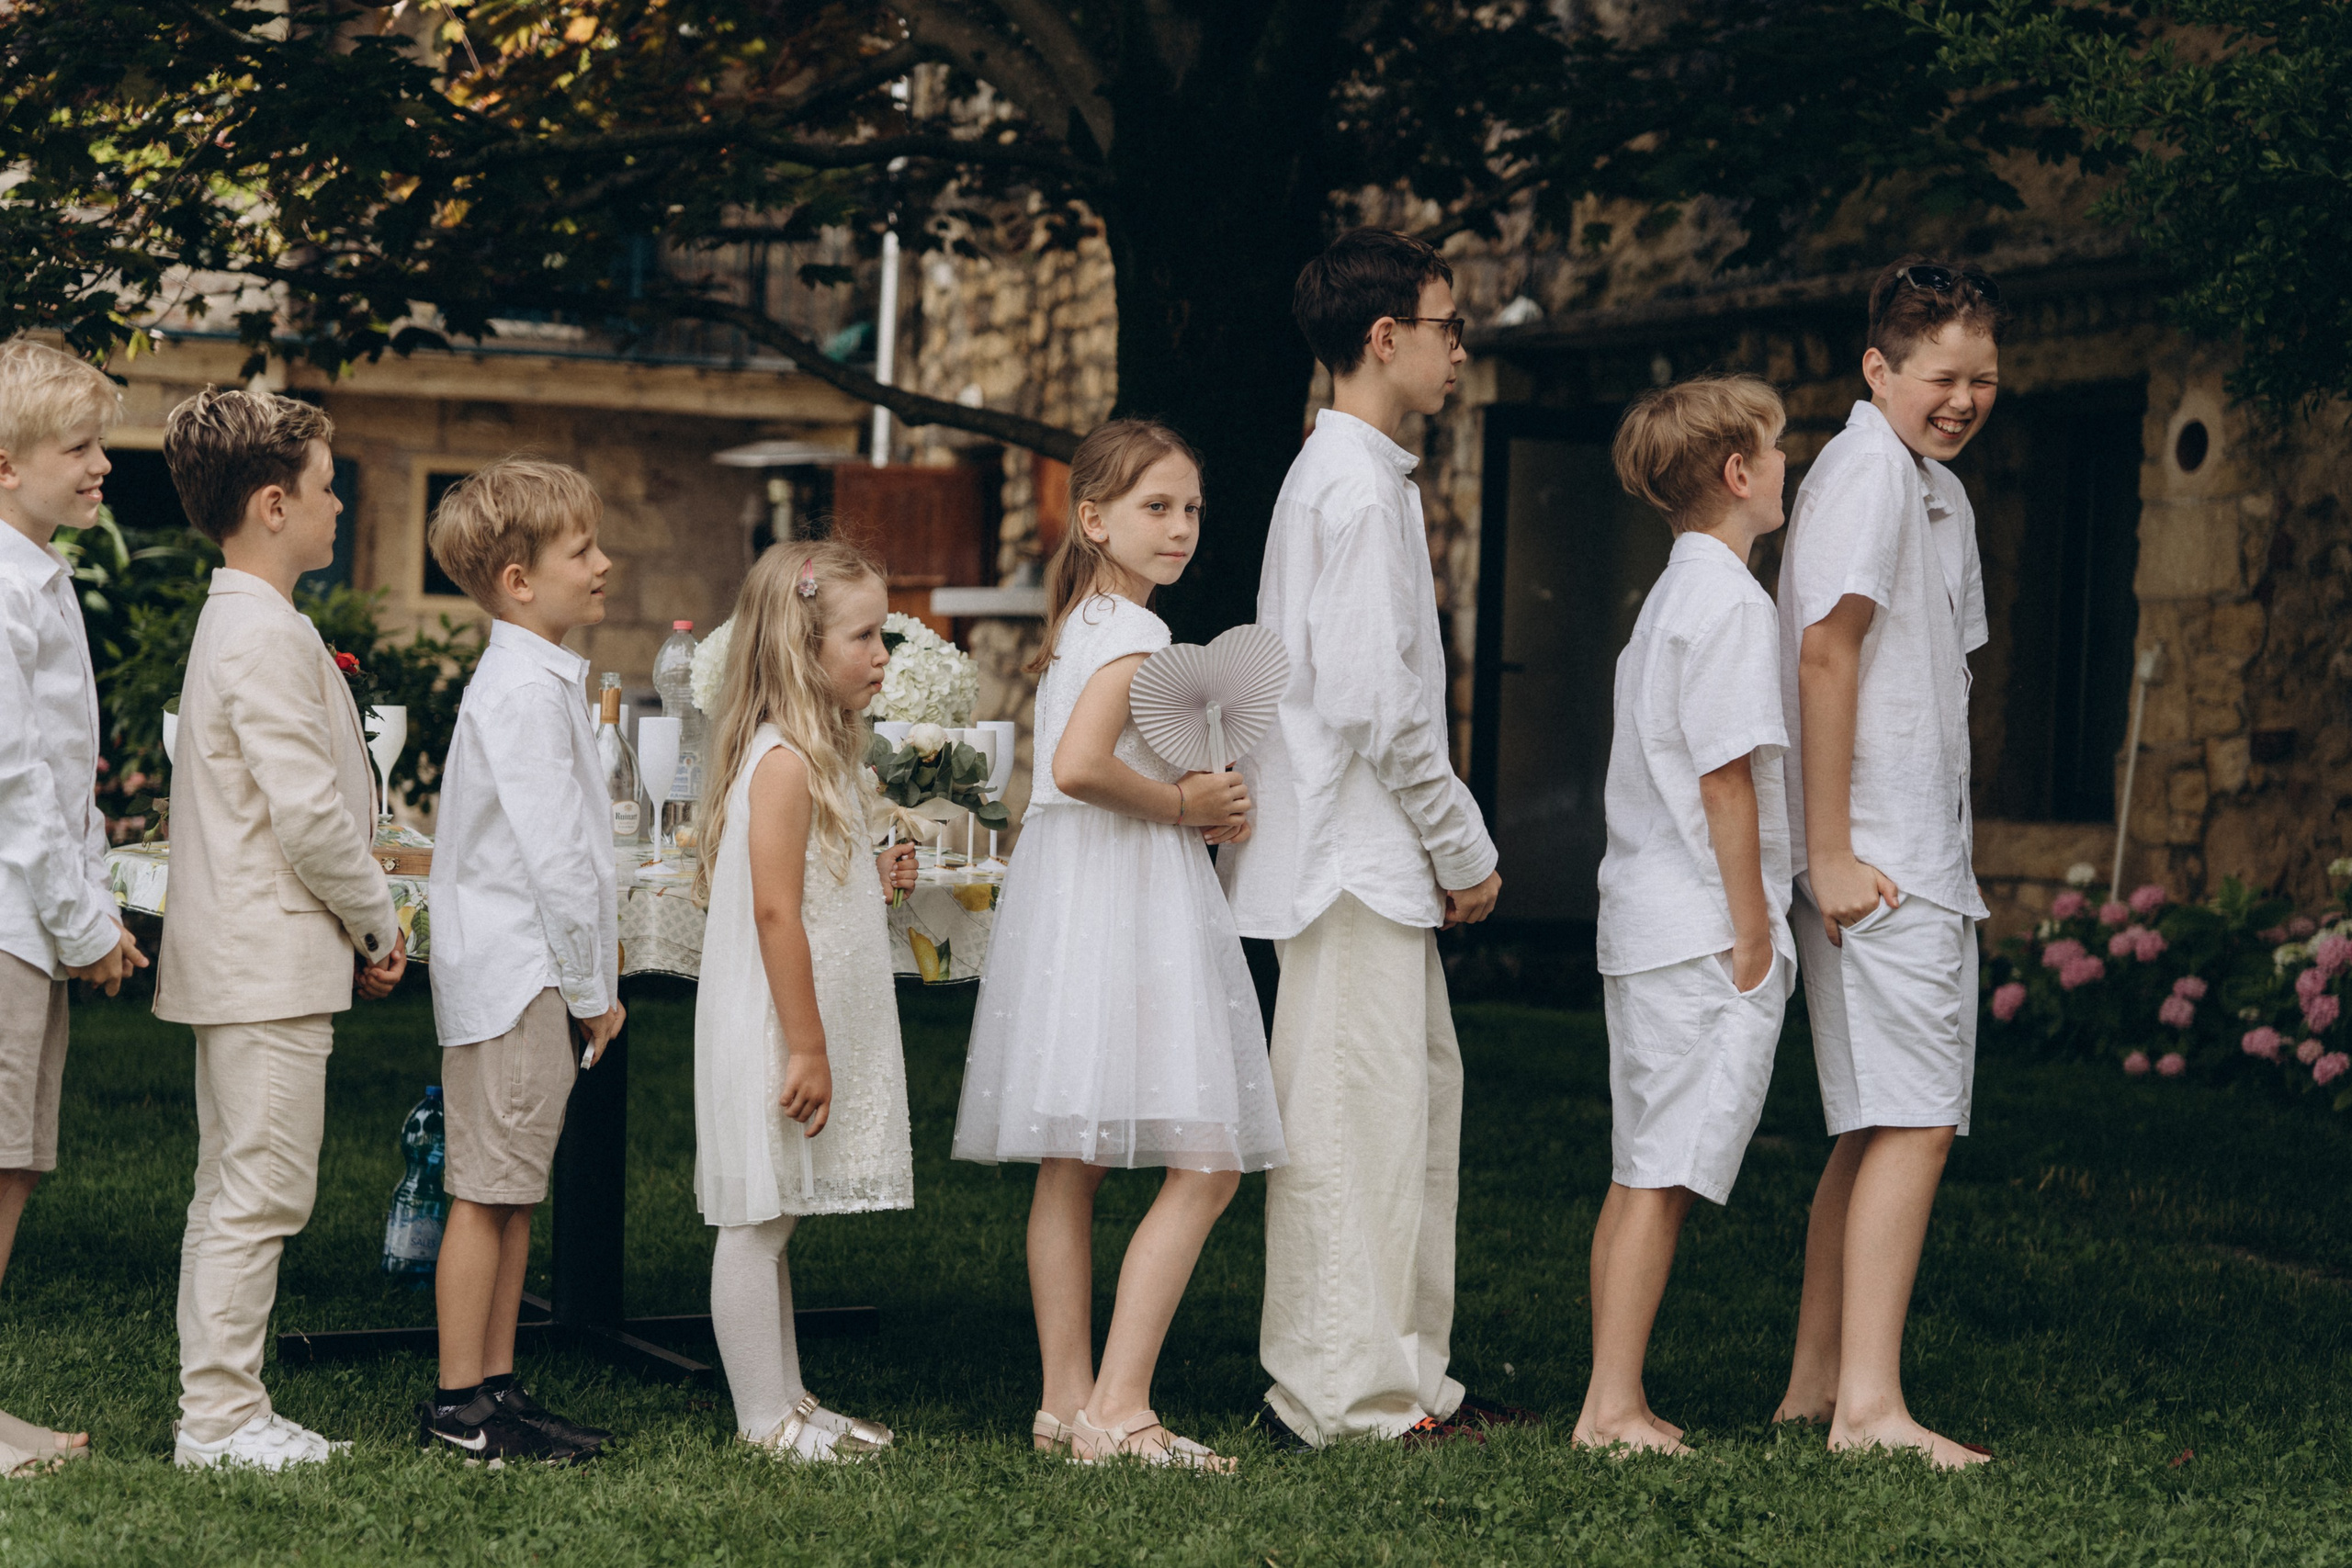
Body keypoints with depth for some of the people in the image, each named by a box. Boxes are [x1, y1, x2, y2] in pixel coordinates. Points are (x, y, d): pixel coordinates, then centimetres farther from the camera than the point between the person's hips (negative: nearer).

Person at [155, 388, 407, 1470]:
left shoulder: (238, 622, 16)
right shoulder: (265, 635, -17)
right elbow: (309, 813, -21)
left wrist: (358, 925, 16)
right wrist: (377, 922, -7)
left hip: (240, 959, 11)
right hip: (274, 957, -11)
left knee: (232, 1190, 13)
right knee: (259, 1190, -6)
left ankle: (220, 1411, 18)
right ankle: (218, 1415, -2)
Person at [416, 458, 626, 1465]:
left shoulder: (538, 679, 16)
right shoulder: (526, 689, -16)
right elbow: (552, 853, -19)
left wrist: (589, 978, 17)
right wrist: (591, 987, -13)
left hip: (526, 974, 10)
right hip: (519, 973, -10)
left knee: (513, 1190, 13)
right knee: (487, 1192, -5)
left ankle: (496, 1388, 18)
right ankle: (459, 1404, 0)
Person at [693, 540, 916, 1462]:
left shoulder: (818, 755, 14)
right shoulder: (785, 762, -17)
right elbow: (774, 913, -22)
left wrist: (875, 881, 10)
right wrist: (807, 1048, -21)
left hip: (801, 1030, 10)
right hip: (774, 1032, -10)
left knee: (772, 1222, 15)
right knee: (759, 1221, -2)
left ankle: (787, 1402, 22)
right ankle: (764, 1418, 4)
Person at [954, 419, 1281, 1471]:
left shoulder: (1076, 627, 17)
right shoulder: (1134, 633, -13)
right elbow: (1080, 765, -28)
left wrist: (1199, 806, 9)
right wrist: (1181, 806, -13)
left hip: (1074, 905, 10)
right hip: (1127, 907, -10)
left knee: (1070, 1164, 10)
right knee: (1206, 1165, -9)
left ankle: (1068, 1398, 15)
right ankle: (1118, 1407, -13)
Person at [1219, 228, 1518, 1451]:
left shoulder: (1341, 472, 18)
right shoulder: (1360, 484, -14)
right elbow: (1374, 697, -20)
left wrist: (1445, 843, 19)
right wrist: (1463, 848, -12)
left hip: (1365, 856, 10)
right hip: (1357, 852, -10)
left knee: (1418, 1093, 13)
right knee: (1356, 1117, -7)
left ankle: (1405, 1376, 18)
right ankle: (1341, 1396, -3)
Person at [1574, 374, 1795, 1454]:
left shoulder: (1669, 596, 17)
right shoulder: (1731, 602, -12)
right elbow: (1727, 776, -17)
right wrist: (1752, 930, -14)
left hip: (1644, 920, 10)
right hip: (1702, 930, -10)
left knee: (1639, 1172, 10)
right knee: (1663, 1174, -8)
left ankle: (1613, 1402, 14)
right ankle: (1614, 1405, -8)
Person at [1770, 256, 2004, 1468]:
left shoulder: (1939, 491, 20)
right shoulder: (1869, 470, -10)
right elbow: (1825, 653, -17)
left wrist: (1942, 856, 18)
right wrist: (1832, 853, -21)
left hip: (1924, 858, 10)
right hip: (1879, 864, -10)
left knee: (1877, 1128, 12)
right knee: (1913, 1124, -13)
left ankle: (1814, 1384, 18)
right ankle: (1869, 1404, -14)